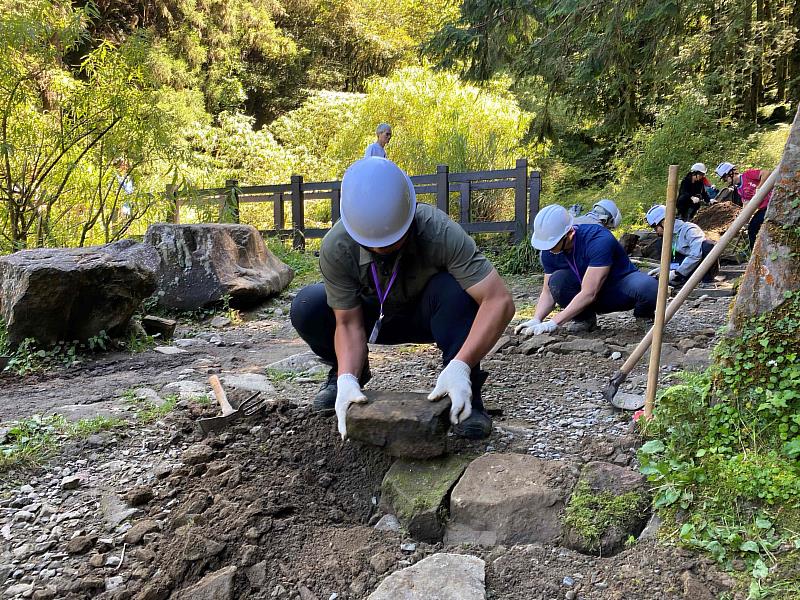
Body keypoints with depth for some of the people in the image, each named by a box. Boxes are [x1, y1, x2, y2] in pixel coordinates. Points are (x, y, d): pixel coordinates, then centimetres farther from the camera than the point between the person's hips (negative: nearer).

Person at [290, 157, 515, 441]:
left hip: (427, 316, -2)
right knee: (306, 307, -23)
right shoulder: (335, 248, -28)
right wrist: (347, 379, -38)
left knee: (454, 290, -36)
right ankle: (352, 371, 5)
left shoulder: (440, 233, -35)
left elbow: (500, 301, -39)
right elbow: (348, 322, -21)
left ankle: (466, 395, -18)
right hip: (374, 317, 2)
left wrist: (460, 367, -50)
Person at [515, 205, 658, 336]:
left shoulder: (599, 240, -32)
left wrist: (553, 323, -39)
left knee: (649, 287, -37)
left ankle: (643, 315, -1)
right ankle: (585, 319, -1)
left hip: (621, 293, -4)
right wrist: (536, 320, -26)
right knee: (557, 280, -27)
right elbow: (548, 292, -7)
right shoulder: (549, 252, -13)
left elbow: (589, 293, -36)